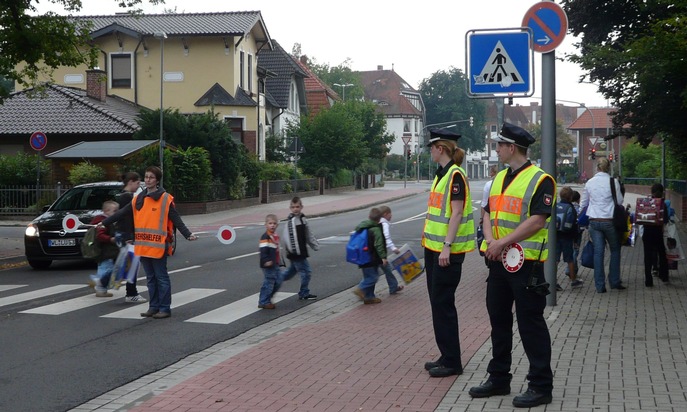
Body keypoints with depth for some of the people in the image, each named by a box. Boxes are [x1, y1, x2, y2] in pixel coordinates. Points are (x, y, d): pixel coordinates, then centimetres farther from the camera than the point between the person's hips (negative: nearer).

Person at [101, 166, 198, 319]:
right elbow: (121, 213, 16)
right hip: (143, 246, 6)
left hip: (158, 246, -6)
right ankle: (154, 307, 21)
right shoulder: (138, 199, 11)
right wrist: (103, 223, 18)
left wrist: (188, 234, -21)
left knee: (161, 278, 0)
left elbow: (176, 220, -10)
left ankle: (165, 308, 6)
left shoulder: (166, 199, -6)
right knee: (150, 278, 13)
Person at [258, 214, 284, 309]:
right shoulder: (265, 237, -16)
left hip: (275, 264, 10)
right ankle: (263, 302, 4)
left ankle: (266, 299, 25)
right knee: (269, 282, -5)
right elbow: (263, 250, -23)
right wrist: (266, 260, -31)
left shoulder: (275, 236, 14)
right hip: (268, 265, -10)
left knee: (278, 281, 13)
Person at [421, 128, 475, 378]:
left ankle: (452, 362, 2)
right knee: (437, 302, 13)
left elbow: (457, 213, -20)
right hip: (434, 247, 10)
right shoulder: (441, 174, 15)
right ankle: (446, 356, 21)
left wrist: (447, 246, -23)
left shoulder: (455, 175, -14)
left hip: (448, 250, -10)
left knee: (443, 303, -6)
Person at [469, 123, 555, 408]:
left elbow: (537, 221, -19)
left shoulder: (540, 180, -11)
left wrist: (503, 243, -19)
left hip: (525, 262, -8)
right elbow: (489, 213, 13)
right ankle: (498, 379, 26)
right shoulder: (500, 178, 14)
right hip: (499, 261, 8)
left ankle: (541, 386, 5)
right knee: (499, 319, 14)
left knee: (531, 324, -3)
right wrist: (490, 240, -7)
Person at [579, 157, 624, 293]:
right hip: (609, 220, -3)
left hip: (594, 221, 3)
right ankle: (614, 281, 15)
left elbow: (583, 204, 11)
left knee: (598, 252, 5)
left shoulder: (590, 182, 2)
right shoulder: (613, 182, -8)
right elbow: (620, 201, -2)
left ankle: (600, 285, 5)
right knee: (615, 250, 15)